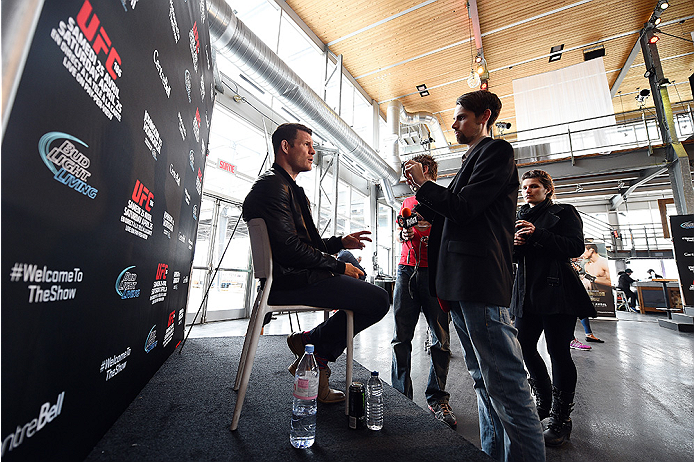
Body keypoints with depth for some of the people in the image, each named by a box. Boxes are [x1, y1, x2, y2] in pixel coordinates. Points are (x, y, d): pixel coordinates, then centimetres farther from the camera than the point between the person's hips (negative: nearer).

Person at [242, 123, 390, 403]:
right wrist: (339, 266, -12)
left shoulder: (289, 188, 23)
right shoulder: (272, 185, -10)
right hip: (289, 281, -11)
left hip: (297, 275, 11)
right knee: (378, 300, -18)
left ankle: (316, 359, 14)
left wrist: (340, 242, 11)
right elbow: (288, 247, -21)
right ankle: (311, 344, 1)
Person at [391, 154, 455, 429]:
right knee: (401, 338, 3)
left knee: (441, 339, 2)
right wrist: (404, 234, 2)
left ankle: (437, 399, 17)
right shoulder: (407, 203, 21)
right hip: (407, 270, 4)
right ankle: (400, 397, 15)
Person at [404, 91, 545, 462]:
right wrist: (421, 190, 12)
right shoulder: (471, 161, 27)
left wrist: (424, 183, -1)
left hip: (481, 281, -10)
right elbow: (447, 216, 24)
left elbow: (463, 207, -15)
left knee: (504, 382, -4)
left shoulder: (497, 152, 0)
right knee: (482, 379, 15)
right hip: (460, 284, 10)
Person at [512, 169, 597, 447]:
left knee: (558, 351, -4)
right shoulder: (520, 217, 20)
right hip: (526, 290, 5)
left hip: (556, 291, -5)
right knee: (524, 346, 5)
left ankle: (561, 419, 10)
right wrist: (514, 245, -3)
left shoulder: (564, 213, 5)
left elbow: (576, 247, -9)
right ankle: (544, 402, 25)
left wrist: (538, 234, -18)